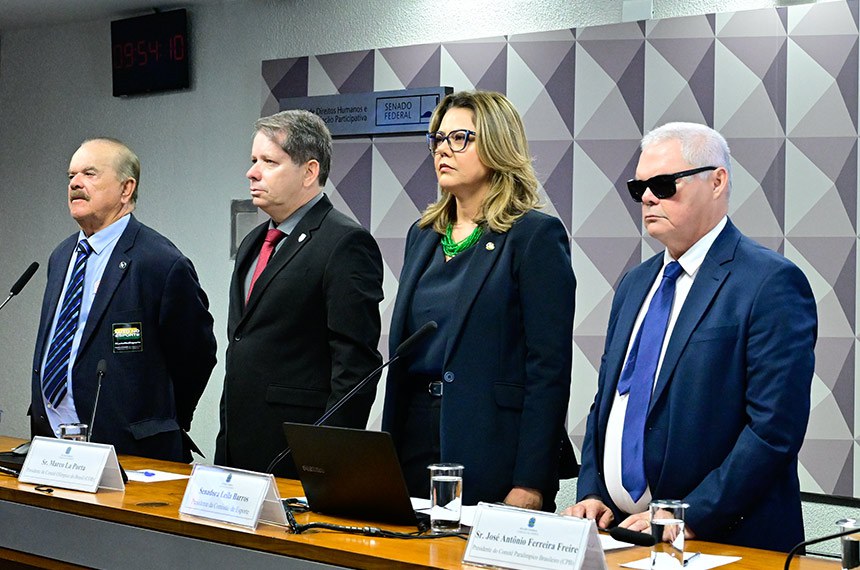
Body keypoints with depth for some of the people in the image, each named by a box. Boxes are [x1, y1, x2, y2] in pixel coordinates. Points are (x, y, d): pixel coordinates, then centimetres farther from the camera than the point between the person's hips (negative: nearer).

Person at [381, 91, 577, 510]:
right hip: (415, 443, 6)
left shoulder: (536, 235, -7)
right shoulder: (423, 235, 15)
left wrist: (531, 485, -17)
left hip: (492, 452, -6)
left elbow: (550, 368, -12)